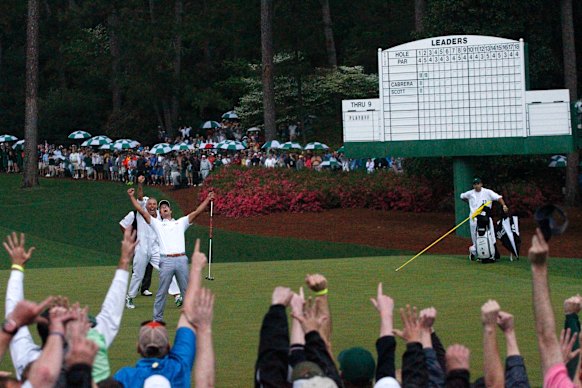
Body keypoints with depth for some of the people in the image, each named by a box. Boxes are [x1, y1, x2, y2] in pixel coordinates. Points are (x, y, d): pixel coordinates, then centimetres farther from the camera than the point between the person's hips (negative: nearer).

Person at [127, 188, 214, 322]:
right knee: (161, 292, 1)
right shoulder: (157, 224, 16)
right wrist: (132, 197, 6)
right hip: (166, 261, -1)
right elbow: (142, 211, 10)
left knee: (187, 291, 5)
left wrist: (207, 200, 5)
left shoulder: (181, 222, 19)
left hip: (181, 260, 1)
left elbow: (197, 212, 13)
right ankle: (157, 319, 7)